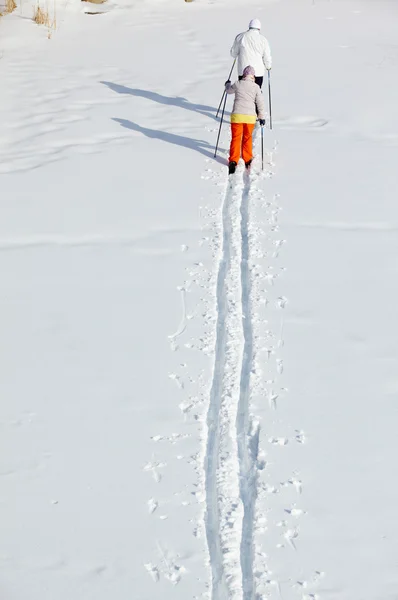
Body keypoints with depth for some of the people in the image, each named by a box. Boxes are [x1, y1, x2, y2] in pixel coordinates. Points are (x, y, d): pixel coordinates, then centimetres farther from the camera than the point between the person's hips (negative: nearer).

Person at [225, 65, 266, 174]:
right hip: (250, 116, 1)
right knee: (247, 138, 17)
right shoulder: (256, 87, 1)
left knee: (236, 138, 4)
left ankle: (233, 160, -5)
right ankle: (247, 159, 24)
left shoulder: (237, 84, 2)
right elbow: (260, 103, 1)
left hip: (237, 116, -1)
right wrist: (262, 117, 9)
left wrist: (228, 84, 45)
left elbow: (228, 90, 22)